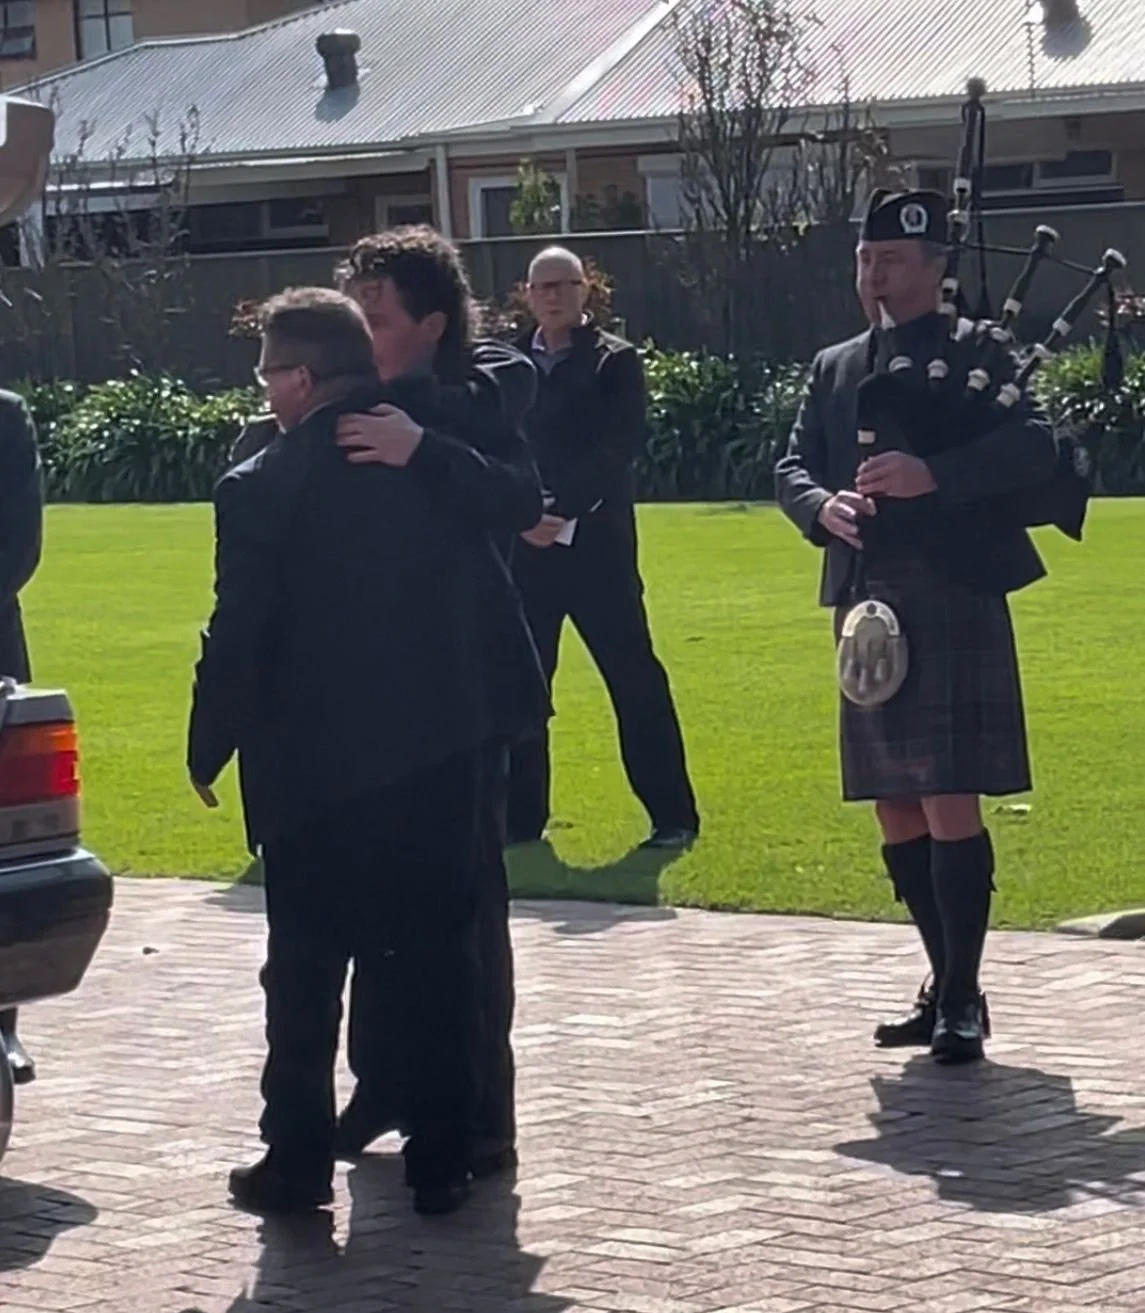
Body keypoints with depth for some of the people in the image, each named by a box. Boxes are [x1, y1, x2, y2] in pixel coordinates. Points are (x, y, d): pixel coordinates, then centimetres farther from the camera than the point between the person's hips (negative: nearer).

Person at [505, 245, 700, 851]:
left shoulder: (615, 361, 2)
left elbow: (617, 449, -9)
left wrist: (561, 510, -18)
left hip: (595, 542, -4)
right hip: (523, 546, 4)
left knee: (635, 679, -3)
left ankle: (672, 815, 1)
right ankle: (521, 816, 16)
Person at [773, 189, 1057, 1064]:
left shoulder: (977, 355, -1)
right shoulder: (834, 369, 17)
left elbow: (1034, 448, -14)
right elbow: (793, 467, 11)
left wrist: (933, 473, -26)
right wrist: (823, 508, -12)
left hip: (951, 607, -6)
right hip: (866, 613, 6)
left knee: (948, 803, -10)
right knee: (897, 811, 9)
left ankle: (963, 997, -4)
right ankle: (946, 985, 20)